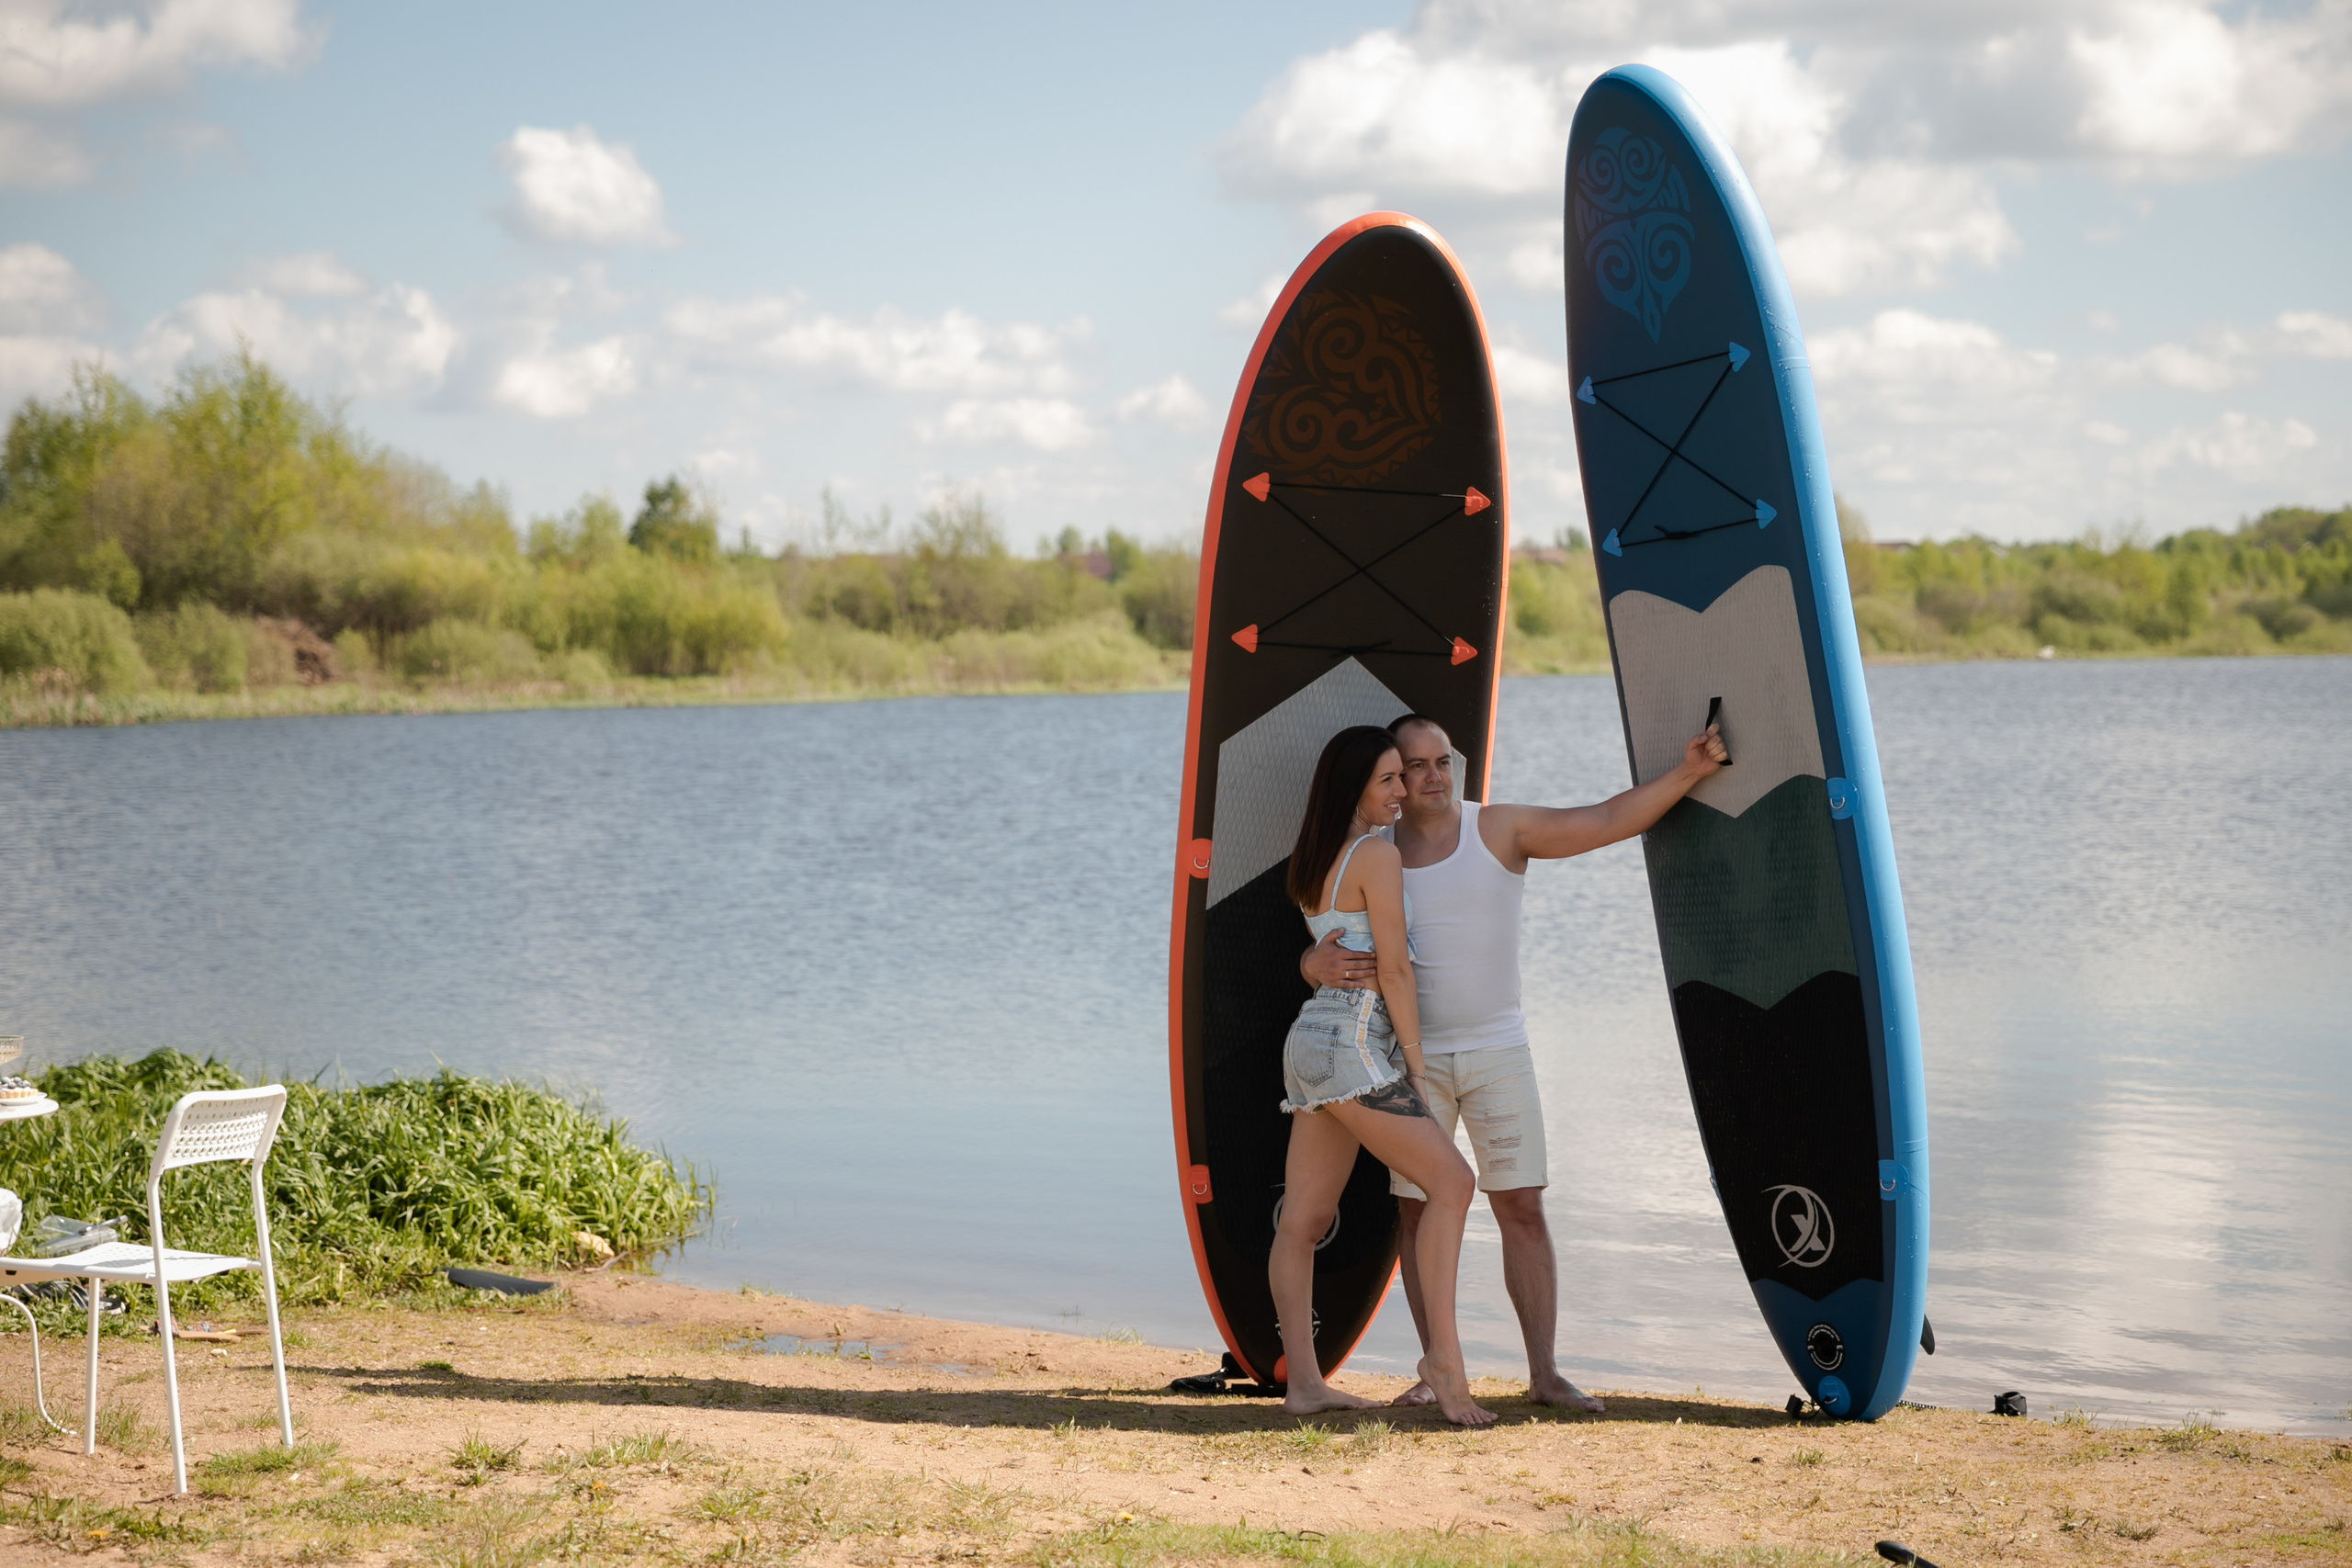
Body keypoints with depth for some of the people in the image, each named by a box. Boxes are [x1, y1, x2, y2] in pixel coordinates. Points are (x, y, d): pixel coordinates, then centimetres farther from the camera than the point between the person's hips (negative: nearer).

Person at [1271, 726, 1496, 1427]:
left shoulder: (1314, 862, 16)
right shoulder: (1378, 853, -10)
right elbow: (1393, 968, -11)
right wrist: (1416, 1066, -6)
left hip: (1309, 1043, 10)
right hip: (1354, 1045, -10)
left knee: (1302, 1220, 6)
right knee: (1449, 1181, -11)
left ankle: (1302, 1381, 6)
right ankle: (1443, 1357, -19)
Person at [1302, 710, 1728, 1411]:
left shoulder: (1500, 830, -1)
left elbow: (1610, 819, -4)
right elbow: (1314, 956, 2)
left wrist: (1686, 772, -15)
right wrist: (1321, 964, -23)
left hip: (1497, 1049, -1)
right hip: (1412, 1057, 1)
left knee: (1522, 1208, -3)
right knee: (1420, 1213, 3)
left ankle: (1545, 1373, 1)